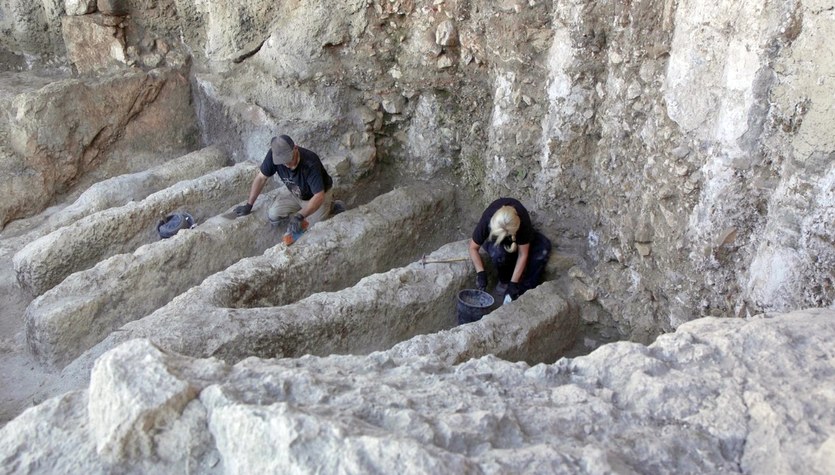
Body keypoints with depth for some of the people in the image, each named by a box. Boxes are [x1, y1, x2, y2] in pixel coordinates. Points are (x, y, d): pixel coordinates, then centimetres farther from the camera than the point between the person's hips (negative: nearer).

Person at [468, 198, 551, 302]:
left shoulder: (523, 220, -38)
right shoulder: (486, 221, -36)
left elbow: (523, 255, -29)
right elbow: (473, 248, -20)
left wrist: (513, 282, -29)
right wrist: (480, 272, -29)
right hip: (493, 238, -1)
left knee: (544, 246, -27)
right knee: (498, 253, -38)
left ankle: (526, 287, -16)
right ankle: (504, 281, -7)